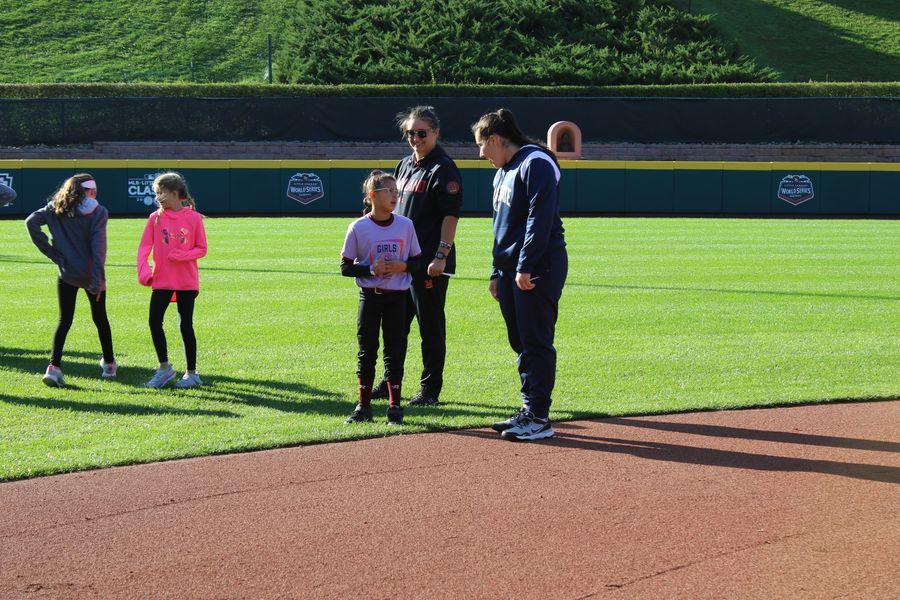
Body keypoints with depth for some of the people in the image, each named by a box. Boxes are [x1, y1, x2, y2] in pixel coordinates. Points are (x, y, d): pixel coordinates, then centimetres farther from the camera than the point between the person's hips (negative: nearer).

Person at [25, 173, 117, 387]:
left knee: (64, 320, 5)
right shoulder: (98, 212, -8)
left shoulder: (56, 209, 3)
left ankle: (54, 366, -13)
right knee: (100, 318, 17)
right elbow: (98, 248, -15)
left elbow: (31, 221, -8)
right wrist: (97, 280, -15)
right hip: (90, 275, -2)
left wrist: (52, 253, -5)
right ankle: (109, 364, 30)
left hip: (66, 274, 2)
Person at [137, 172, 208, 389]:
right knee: (154, 322, -4)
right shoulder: (155, 218, 1)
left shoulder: (194, 218, -5)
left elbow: (201, 249, -1)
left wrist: (183, 255, -19)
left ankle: (192, 373, 14)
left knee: (186, 326, 3)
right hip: (162, 281, 2)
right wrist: (143, 270, -17)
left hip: (187, 282, -2)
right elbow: (144, 247, -2)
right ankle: (164, 368, 12)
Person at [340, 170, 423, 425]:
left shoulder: (405, 225, 1)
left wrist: (402, 266, -14)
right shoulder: (358, 228, -6)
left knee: (395, 351, 3)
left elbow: (417, 261, 7)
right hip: (370, 296, -1)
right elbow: (346, 267, -4)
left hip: (397, 297, 2)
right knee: (366, 352, 4)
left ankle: (395, 407, 10)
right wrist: (371, 269, -19)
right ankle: (364, 406, 12)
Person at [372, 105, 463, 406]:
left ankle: (430, 389, 7)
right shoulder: (404, 166, 14)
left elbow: (451, 215, -16)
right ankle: (390, 383, 24)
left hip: (430, 262, -8)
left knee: (431, 326, 0)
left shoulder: (444, 169, -10)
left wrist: (441, 255, -22)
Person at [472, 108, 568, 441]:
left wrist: (525, 266, -23)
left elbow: (540, 218, -20)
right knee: (521, 343, 12)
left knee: (536, 343, -8)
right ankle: (529, 411, 19)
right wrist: (498, 272, 20)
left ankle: (539, 419, -5)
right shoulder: (503, 173, 20)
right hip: (511, 270, 10)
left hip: (539, 268, -10)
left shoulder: (535, 163, -12)